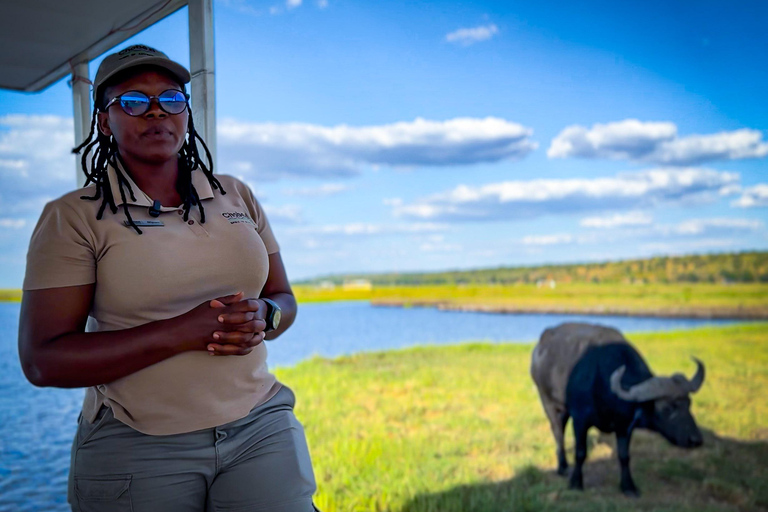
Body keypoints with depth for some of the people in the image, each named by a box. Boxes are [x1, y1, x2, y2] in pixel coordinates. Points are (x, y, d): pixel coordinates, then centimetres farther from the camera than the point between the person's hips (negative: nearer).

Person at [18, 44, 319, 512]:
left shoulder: (237, 197, 8)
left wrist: (262, 316, -11)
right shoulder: (73, 217, -3)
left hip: (261, 429, 3)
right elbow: (43, 360, -10)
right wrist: (183, 331, -19)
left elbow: (284, 298, 14)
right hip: (136, 448, -2)